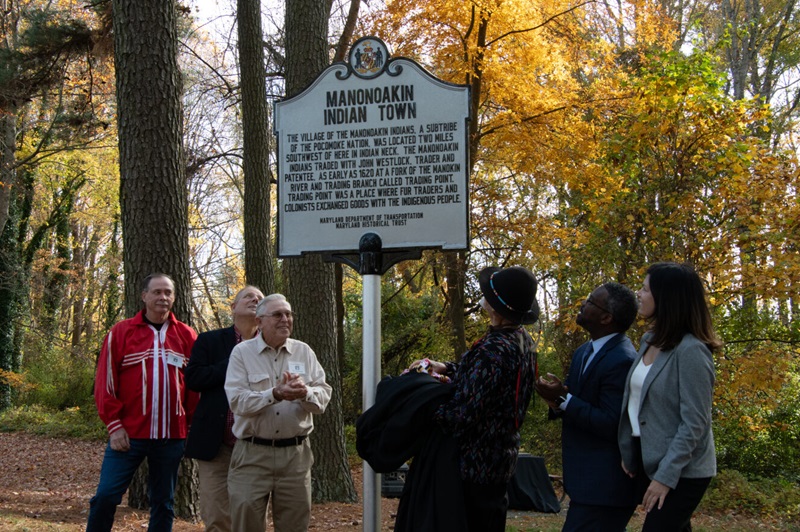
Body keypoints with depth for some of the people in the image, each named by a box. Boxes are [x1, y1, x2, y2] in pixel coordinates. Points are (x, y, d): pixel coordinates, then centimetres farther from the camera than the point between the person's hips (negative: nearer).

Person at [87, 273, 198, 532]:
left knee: (163, 503, 10)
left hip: (172, 436, 2)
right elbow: (105, 382, -2)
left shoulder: (187, 336, 6)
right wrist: (114, 425, -7)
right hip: (129, 434, -2)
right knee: (106, 496, -6)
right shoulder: (121, 332, 0)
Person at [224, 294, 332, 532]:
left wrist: (305, 393, -21)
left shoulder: (304, 352, 8)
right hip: (252, 454, -3)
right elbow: (238, 402, -13)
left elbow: (324, 395, 1)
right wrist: (275, 394, -27)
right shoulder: (242, 352, -2)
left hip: (296, 453, 3)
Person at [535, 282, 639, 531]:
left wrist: (563, 398, -22)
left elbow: (612, 426, -24)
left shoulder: (622, 361, -20)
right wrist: (558, 402, -8)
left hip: (603, 487, -10)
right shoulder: (584, 352, 11)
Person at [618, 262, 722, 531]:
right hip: (647, 460, 8)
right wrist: (629, 455, 9)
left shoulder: (691, 351, -19)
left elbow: (695, 423, -20)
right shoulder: (650, 340, 6)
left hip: (681, 473, -8)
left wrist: (666, 476, -19)